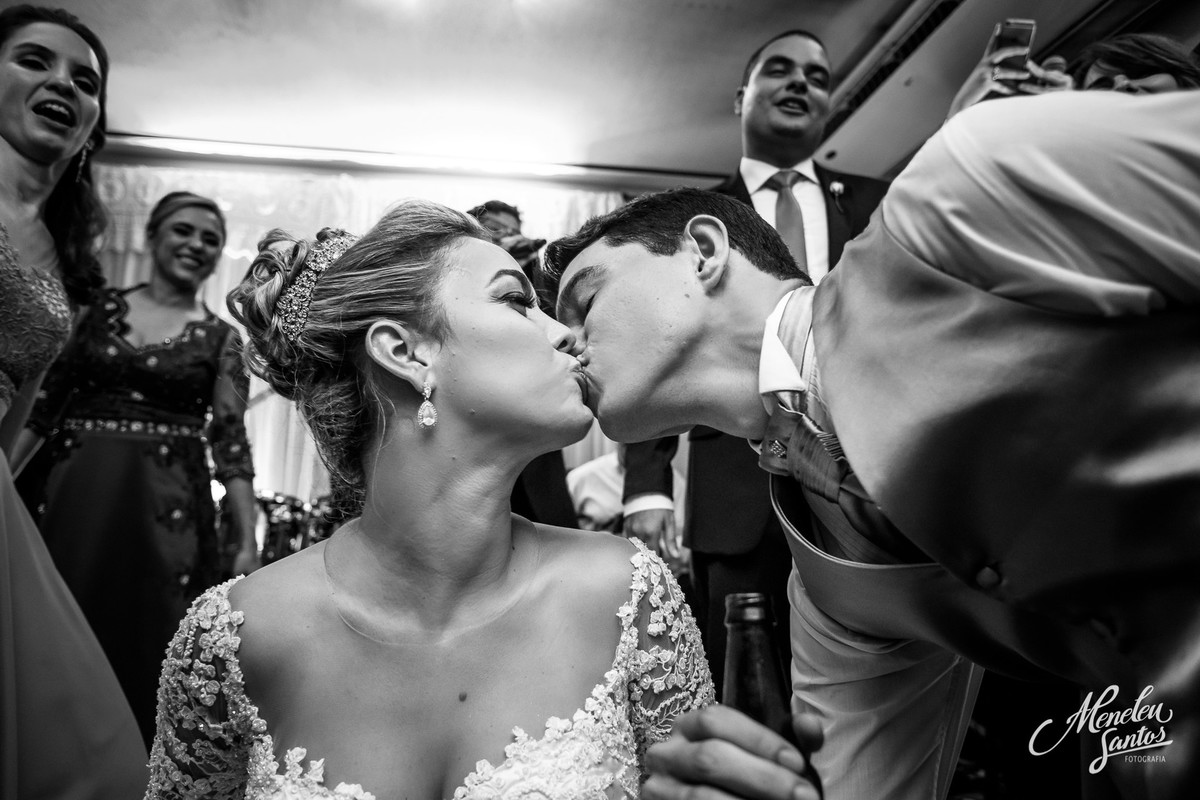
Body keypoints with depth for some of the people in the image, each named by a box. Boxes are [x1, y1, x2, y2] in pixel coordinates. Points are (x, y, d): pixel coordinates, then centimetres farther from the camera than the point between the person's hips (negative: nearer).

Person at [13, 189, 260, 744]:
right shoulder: (104, 308, 8)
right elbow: (45, 404, 9)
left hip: (165, 506, -2)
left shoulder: (219, 338, 2)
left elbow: (231, 439, -4)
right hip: (73, 491, 2)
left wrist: (248, 538, -11)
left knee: (142, 641, 3)